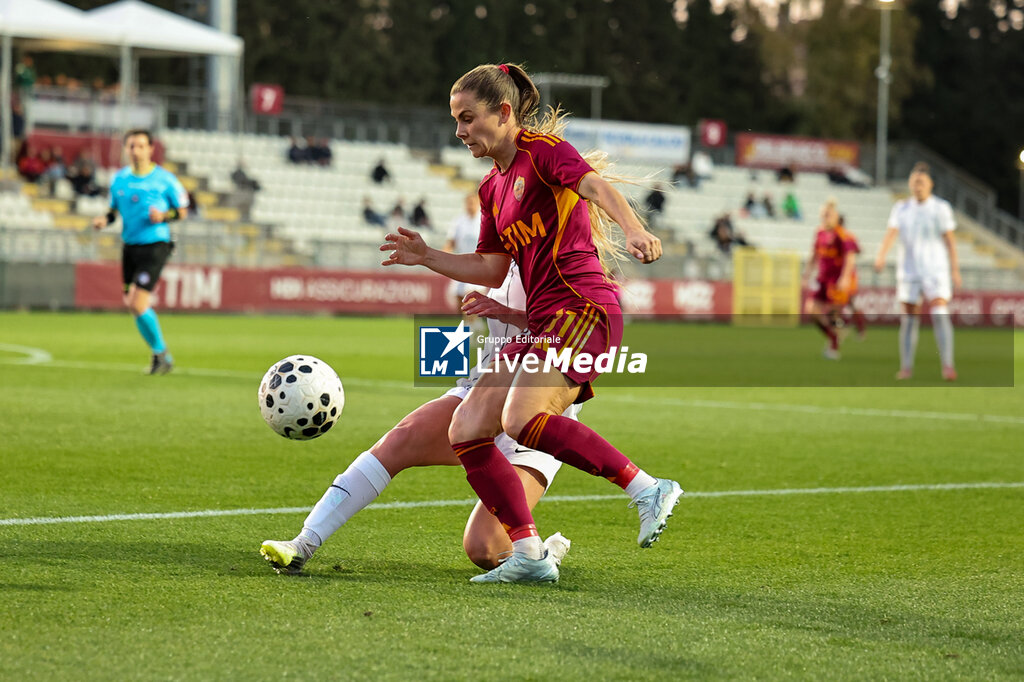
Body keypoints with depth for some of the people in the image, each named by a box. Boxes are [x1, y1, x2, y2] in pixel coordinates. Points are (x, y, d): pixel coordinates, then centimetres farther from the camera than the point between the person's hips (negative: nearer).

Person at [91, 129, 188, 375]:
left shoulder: (165, 179, -6)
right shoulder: (119, 179, 7)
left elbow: (182, 211, 1)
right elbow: (114, 210, 18)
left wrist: (163, 216, -18)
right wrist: (104, 220, -4)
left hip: (155, 246, -6)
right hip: (130, 246, 6)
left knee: (137, 303, -16)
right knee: (132, 304, 10)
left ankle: (160, 352, 3)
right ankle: (161, 354, 27)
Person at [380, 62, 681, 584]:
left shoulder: (540, 149, -3)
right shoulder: (493, 188, 22)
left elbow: (596, 185, -21)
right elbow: (492, 270, 25)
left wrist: (632, 229, -39)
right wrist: (428, 258, 16)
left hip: (582, 308, -9)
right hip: (542, 324, 9)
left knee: (522, 419, -29)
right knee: (466, 431, -2)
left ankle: (647, 489, -20)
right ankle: (529, 555, -3)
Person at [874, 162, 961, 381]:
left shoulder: (941, 207, -1)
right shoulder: (901, 208, 3)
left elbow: (950, 240, 1)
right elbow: (891, 232, -10)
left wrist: (955, 270, -1)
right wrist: (881, 256, -28)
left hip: (936, 270, -2)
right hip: (908, 270, 2)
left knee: (940, 314, -16)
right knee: (909, 319, 3)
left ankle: (947, 365, -19)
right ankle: (906, 367, 11)